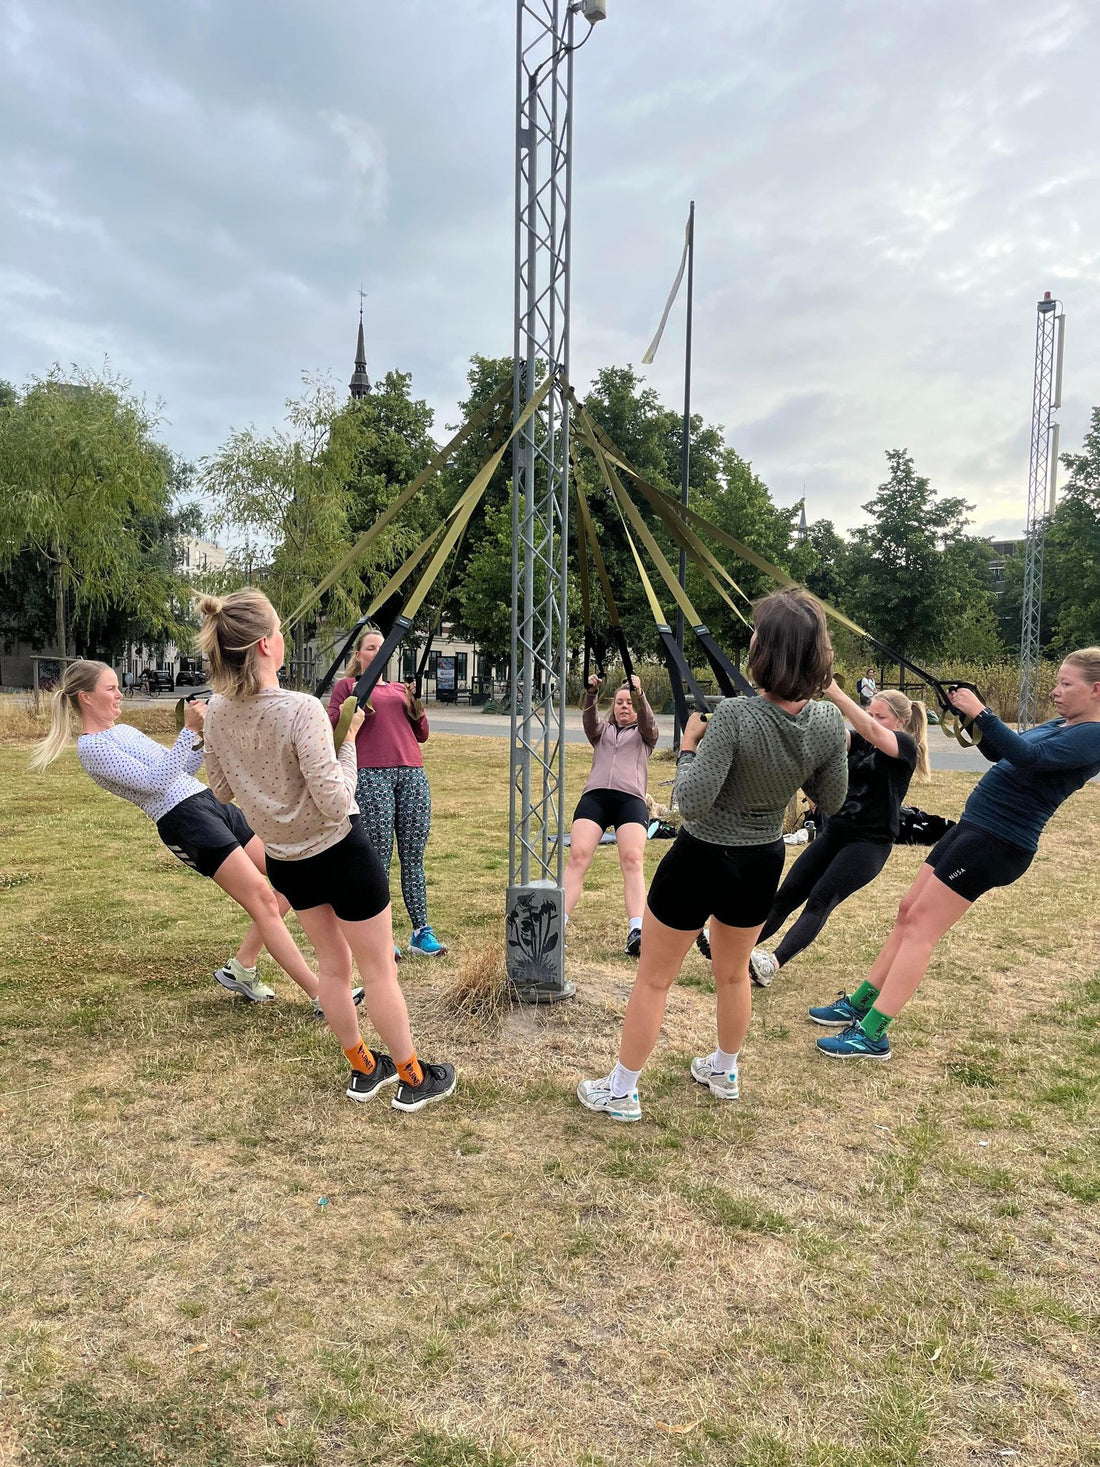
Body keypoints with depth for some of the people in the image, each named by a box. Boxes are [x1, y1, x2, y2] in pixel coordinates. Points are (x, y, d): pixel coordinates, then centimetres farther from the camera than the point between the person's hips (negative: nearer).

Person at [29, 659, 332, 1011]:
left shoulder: (124, 730, 21)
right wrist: (188, 730, -18)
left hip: (212, 802, 9)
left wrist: (206, 736, 7)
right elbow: (155, 781, -16)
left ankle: (241, 968, 16)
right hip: (185, 819, -9)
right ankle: (323, 997, -7)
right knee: (264, 903, -12)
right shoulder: (91, 747, -5)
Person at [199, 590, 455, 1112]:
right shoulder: (301, 709, -28)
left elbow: (221, 791, 8)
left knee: (332, 963, 22)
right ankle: (413, 1079, 25)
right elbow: (335, 804, -26)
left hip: (283, 859, 7)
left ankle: (364, 1068, 37)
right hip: (340, 852, -6)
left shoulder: (218, 712, -7)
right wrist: (348, 738, -16)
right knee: (379, 970, 10)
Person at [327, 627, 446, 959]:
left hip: (412, 775, 4)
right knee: (379, 857, -6)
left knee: (413, 856, 1)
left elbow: (421, 735, 21)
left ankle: (421, 932, 4)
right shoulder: (347, 686, 16)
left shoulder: (401, 689, 27)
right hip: (370, 775, -4)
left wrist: (416, 703, 6)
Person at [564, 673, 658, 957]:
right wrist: (591, 693, -13)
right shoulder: (602, 731, 29)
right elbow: (588, 718, 7)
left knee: (632, 859, -23)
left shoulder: (644, 735, 25)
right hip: (594, 796, 2)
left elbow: (648, 720, 3)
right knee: (577, 856, -18)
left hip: (631, 798, -1)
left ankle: (636, 933, -36)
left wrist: (639, 694, -17)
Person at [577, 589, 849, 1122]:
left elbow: (691, 802, -28)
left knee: (653, 979, 13)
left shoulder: (735, 715, -29)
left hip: (701, 859, -5)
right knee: (734, 973, 29)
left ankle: (621, 1091, 25)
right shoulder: (829, 722, -13)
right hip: (763, 862, 5)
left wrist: (689, 744, -13)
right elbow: (832, 800, 1)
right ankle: (723, 1072, 48)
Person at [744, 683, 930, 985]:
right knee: (786, 895, -3)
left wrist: (835, 694, -36)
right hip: (834, 832, 7)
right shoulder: (859, 742, 12)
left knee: (820, 900, -21)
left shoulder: (906, 746, -5)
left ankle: (772, 964, -33)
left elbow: (872, 732, -26)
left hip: (870, 842, -6)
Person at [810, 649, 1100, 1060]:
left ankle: (872, 1035, -8)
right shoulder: (1060, 725, 15)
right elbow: (1002, 753, 21)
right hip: (973, 827, 10)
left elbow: (1027, 757, -28)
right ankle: (859, 1004, 19)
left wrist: (981, 713, -25)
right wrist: (973, 723, 4)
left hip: (996, 842, -10)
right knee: (909, 912, 11)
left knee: (920, 925, -10)